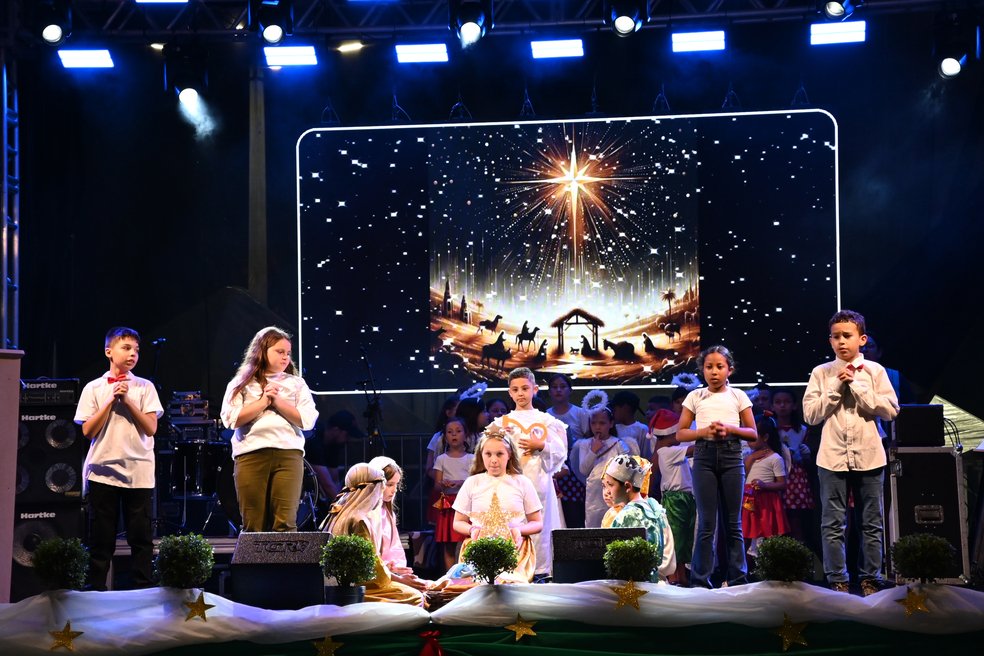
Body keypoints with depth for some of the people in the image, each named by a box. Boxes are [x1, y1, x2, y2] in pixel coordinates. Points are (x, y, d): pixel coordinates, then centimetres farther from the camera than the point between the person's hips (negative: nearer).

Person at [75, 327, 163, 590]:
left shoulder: (144, 387, 5)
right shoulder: (94, 388, 5)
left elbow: (150, 428, -2)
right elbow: (88, 430, -2)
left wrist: (128, 401, -9)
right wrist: (111, 401, -8)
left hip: (138, 471, 0)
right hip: (102, 470, 0)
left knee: (141, 536, 1)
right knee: (101, 537, 3)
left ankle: (143, 589, 6)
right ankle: (96, 589, 9)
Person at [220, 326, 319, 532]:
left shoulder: (296, 384, 15)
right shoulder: (241, 384, 11)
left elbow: (307, 420, 3)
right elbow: (232, 419, -2)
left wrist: (277, 400, -3)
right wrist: (264, 401, -5)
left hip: (289, 454, 1)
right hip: (251, 455, 0)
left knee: (285, 524, -8)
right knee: (253, 526, -1)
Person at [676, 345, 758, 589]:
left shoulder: (738, 396, 7)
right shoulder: (695, 397, 7)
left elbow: (753, 433, 6)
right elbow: (680, 434, 5)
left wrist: (729, 428, -11)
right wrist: (704, 431, -12)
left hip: (731, 456, 1)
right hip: (704, 456, 0)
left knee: (733, 522, 4)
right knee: (707, 523, -2)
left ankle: (738, 579, 10)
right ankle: (700, 581, 4)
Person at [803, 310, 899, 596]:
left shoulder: (874, 371, 3)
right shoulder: (821, 373, 3)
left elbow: (890, 410, -4)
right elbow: (810, 414, -1)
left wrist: (857, 386, -9)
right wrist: (836, 386, -9)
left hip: (869, 457, 0)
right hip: (833, 458, 0)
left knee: (872, 523, 7)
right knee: (833, 524, 1)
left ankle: (871, 580, 16)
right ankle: (838, 582, 9)